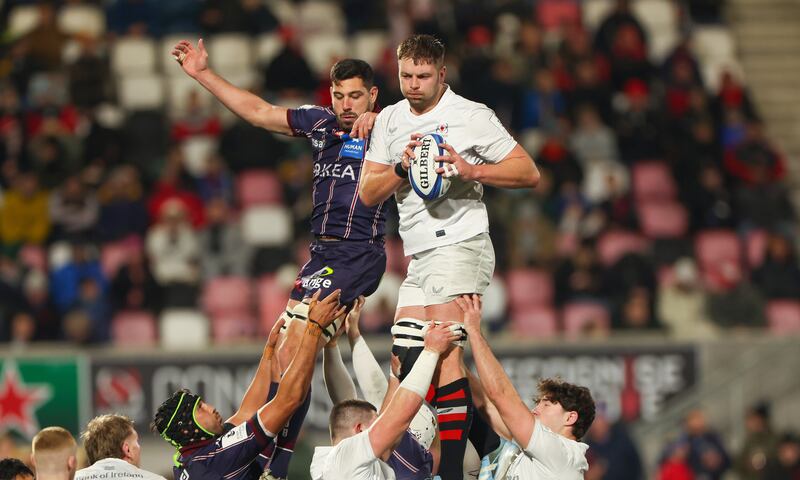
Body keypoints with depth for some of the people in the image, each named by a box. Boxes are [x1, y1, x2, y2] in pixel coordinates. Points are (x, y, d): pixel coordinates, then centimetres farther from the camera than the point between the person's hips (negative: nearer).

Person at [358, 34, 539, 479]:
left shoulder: (472, 116, -4)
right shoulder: (389, 120, 14)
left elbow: (529, 173, -5)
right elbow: (368, 192, 10)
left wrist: (470, 170, -18)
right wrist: (402, 167, -9)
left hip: (460, 246, -8)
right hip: (420, 257, 8)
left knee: (443, 353, -19)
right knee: (407, 359, 4)